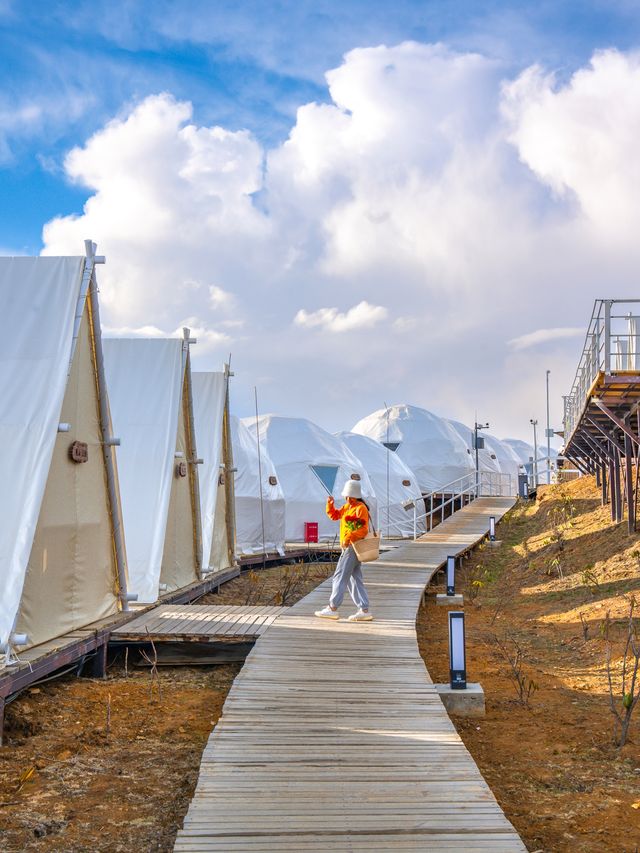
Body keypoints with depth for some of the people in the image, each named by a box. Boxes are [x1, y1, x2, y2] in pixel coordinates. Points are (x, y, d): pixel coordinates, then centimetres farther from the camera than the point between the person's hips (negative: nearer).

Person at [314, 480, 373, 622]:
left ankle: (332, 608, -2)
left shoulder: (361, 508, -13)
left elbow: (364, 530, -20)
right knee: (355, 579, 9)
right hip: (348, 547, 10)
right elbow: (335, 515, 26)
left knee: (340, 576, -6)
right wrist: (330, 505, 7)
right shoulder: (347, 507, 16)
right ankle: (364, 610, 9)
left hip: (353, 547, -10)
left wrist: (349, 538, -31)